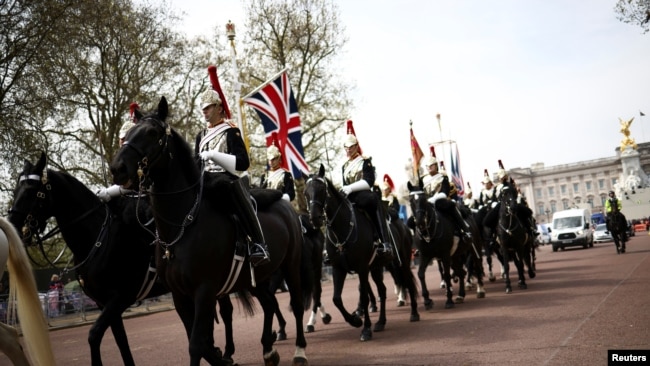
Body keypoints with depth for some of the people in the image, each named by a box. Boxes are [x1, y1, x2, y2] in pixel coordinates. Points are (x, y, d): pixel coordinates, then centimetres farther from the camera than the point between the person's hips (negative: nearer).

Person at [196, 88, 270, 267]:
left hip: (229, 178, -7)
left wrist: (214, 155, -21)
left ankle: (258, 244, -40)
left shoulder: (231, 131, 0)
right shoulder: (201, 136, 22)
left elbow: (243, 162, -12)